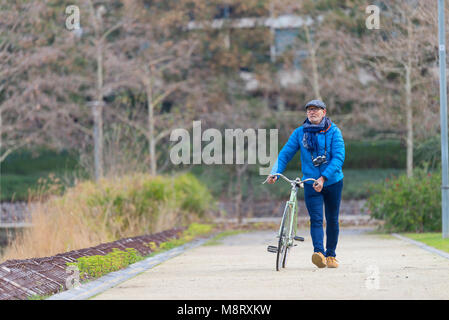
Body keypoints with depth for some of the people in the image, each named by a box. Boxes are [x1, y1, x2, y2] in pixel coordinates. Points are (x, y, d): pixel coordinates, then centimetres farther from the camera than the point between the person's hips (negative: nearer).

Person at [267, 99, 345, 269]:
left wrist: (323, 178, -27)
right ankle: (319, 253, -28)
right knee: (316, 219, -13)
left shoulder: (333, 132, -7)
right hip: (311, 183, 1)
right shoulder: (300, 132, 1)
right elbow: (285, 153, 0)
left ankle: (331, 255, 23)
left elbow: (338, 157, -16)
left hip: (333, 182, 0)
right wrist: (275, 172, -16)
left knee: (332, 220, 10)